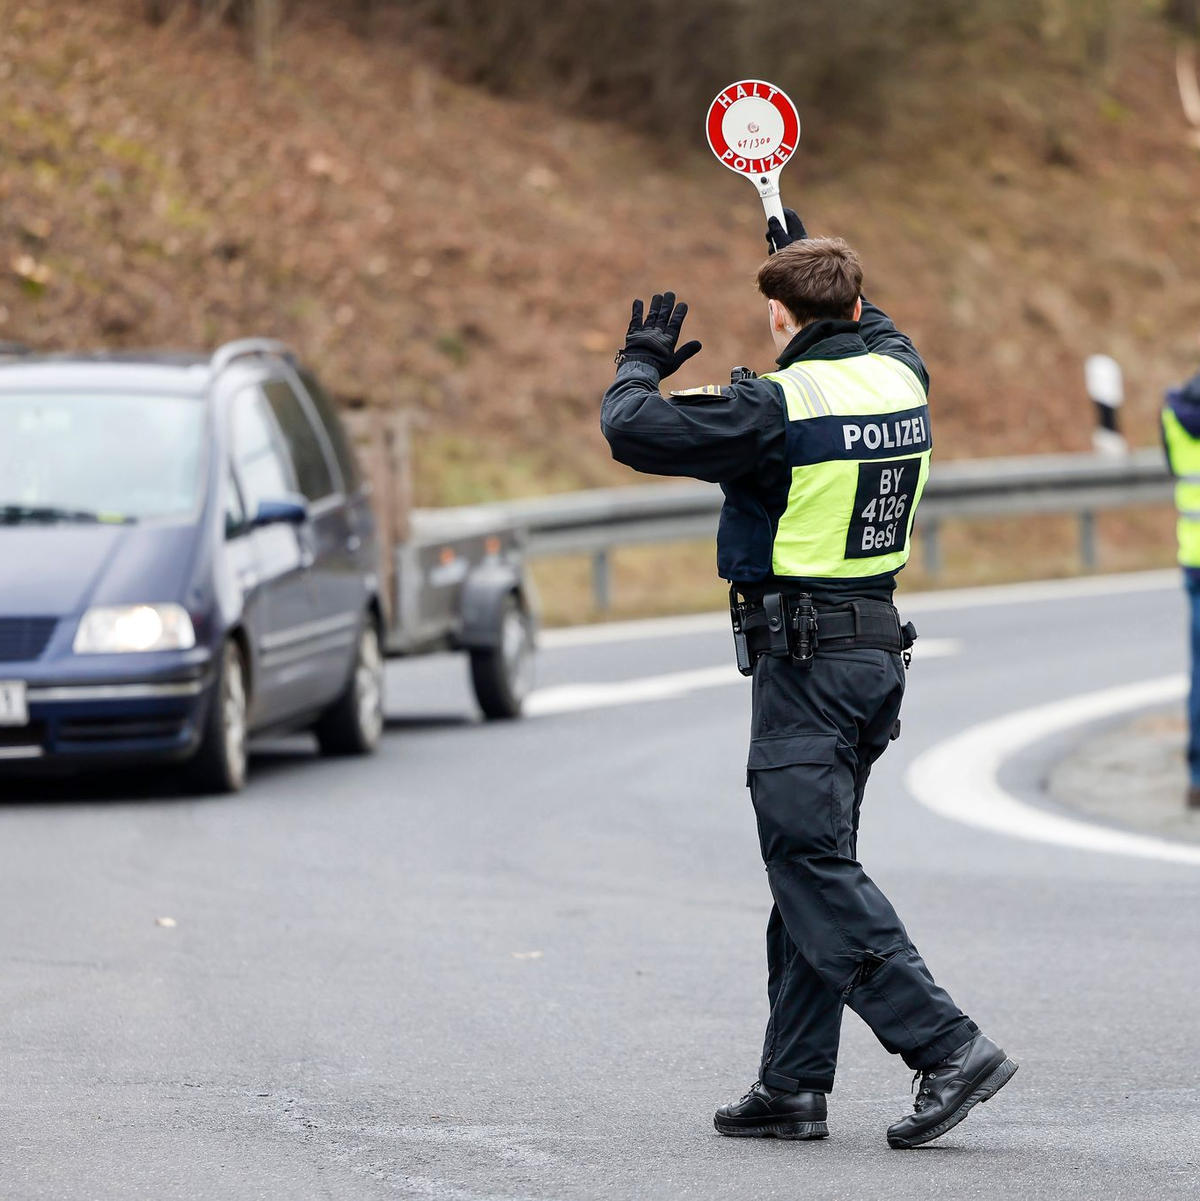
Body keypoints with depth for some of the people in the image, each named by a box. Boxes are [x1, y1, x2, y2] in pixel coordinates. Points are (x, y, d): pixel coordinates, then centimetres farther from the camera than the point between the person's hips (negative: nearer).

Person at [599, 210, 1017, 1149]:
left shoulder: (777, 407, -16)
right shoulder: (901, 376, 6)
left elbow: (631, 432, -14)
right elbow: (876, 330, 32)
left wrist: (642, 365, 7)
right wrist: (808, 251, 44)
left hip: (803, 656, -8)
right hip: (879, 645, 8)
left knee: (813, 864, -9)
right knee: (810, 864, 12)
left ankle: (947, 1046, -18)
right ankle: (794, 1086, 13)